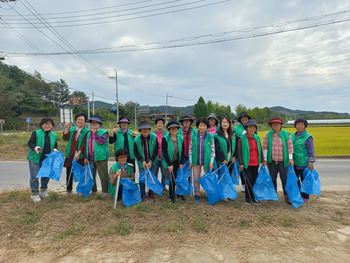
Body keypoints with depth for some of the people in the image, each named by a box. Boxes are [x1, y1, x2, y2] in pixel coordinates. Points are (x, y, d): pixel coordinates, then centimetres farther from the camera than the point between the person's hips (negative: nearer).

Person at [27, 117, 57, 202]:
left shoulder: (54, 136, 9)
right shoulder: (36, 133, -6)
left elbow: (55, 145, 18)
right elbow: (30, 143, -10)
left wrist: (55, 149, -4)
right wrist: (35, 148, -30)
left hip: (47, 160, 4)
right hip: (35, 159, -4)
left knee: (46, 175, 12)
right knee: (34, 176, -3)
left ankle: (43, 191, 33)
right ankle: (35, 194, 12)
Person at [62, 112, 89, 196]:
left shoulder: (86, 131, -3)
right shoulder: (71, 129, 12)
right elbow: (65, 138, -2)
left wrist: (78, 153, -19)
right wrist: (67, 128, -12)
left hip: (80, 156, -4)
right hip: (70, 155, 4)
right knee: (69, 173, 9)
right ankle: (69, 190, 23)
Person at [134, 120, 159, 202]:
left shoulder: (154, 137, -11)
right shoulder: (137, 139, -10)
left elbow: (156, 151, -7)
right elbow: (135, 152, -3)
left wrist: (151, 161, -12)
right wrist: (142, 161, -12)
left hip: (152, 162, 1)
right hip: (142, 163, 0)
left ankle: (151, 193, 30)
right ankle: (143, 195, 21)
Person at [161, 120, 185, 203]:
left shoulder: (181, 138, 3)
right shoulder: (165, 139, -9)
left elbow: (182, 152, 5)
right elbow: (164, 153, -12)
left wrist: (181, 163, -2)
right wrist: (169, 164, -15)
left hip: (178, 162, 4)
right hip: (170, 162, -3)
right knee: (172, 179, -2)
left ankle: (180, 193, 24)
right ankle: (171, 197, 15)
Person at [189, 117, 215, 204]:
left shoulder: (210, 137, -7)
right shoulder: (193, 136, -3)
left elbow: (213, 150, -3)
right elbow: (190, 149, 2)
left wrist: (211, 162, -7)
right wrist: (190, 161, 0)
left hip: (206, 161, -1)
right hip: (196, 161, 1)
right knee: (196, 179, 10)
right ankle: (197, 195, 26)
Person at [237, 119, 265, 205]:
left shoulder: (257, 138, 10)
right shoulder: (242, 138, -7)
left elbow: (260, 150, 17)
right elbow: (239, 152, -7)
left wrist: (262, 161, 13)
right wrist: (241, 163, -11)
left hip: (256, 164, 5)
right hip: (247, 164, -5)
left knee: (255, 180, 8)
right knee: (249, 181, -2)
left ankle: (253, 197, 23)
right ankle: (247, 198, 16)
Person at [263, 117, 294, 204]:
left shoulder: (286, 134, -1)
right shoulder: (268, 135, 0)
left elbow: (290, 147, 1)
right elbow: (265, 147, 1)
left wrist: (290, 158, -3)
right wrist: (264, 159, -1)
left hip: (283, 161, -1)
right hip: (271, 161, 1)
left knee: (285, 179, 2)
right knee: (272, 178, 12)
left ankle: (287, 195, 18)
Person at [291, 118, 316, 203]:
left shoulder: (307, 137, -12)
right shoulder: (293, 135, 9)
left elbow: (311, 150, -13)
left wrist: (311, 162, -18)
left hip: (303, 163, -7)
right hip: (294, 162, 7)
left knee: (304, 180, 4)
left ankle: (306, 197, 17)